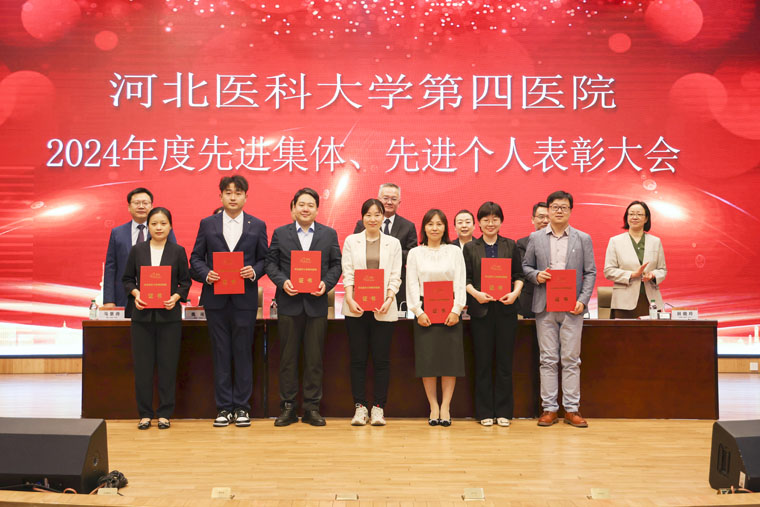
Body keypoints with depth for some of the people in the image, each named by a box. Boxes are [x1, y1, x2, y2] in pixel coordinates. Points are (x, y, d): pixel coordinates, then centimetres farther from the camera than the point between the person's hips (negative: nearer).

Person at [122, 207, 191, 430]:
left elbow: (186, 281, 5)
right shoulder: (137, 250, 6)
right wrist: (135, 294, -9)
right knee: (143, 365, 3)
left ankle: (165, 413, 12)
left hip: (169, 315, -1)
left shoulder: (178, 251, 3)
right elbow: (127, 278, 9)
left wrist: (176, 297, -12)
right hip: (142, 314, 1)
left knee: (168, 364, 2)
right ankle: (145, 413, 14)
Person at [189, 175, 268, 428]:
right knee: (220, 354, 5)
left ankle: (242, 407, 13)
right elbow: (196, 258, 8)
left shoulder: (257, 225, 7)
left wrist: (254, 271, -13)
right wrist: (206, 274, -10)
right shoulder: (207, 224, 8)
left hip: (245, 299, -1)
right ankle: (223, 408, 13)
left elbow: (264, 259, 7)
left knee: (243, 353, 3)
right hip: (215, 298, 1)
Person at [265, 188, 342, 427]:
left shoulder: (329, 234, 8)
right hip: (289, 303, 0)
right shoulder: (280, 233, 8)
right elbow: (271, 263, 5)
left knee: (314, 357, 3)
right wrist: (282, 282, -12)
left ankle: (312, 407, 12)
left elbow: (336, 264, 6)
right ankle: (288, 406, 13)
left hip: (316, 304, 0)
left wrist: (326, 284, -11)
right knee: (288, 357, 4)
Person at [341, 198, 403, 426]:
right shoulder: (351, 241, 10)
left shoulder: (393, 243, 10)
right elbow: (347, 273, 3)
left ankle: (378, 407, 9)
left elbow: (395, 276, 4)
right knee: (358, 358, 2)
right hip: (356, 308, 0)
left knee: (381, 359, 1)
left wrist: (389, 300, -12)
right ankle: (360, 407, 10)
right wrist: (350, 299, -12)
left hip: (383, 309, 0)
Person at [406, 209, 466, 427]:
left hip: (450, 311, 0)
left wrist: (456, 310, -9)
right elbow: (412, 284, 3)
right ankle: (433, 407, 6)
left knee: (450, 357, -2)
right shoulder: (415, 253, 8)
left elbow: (460, 283, 2)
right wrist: (418, 311, -8)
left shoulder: (454, 251, 8)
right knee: (427, 358, -2)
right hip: (424, 312, 0)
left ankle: (445, 407, 4)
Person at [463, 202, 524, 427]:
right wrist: (475, 293, -14)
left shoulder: (511, 246, 10)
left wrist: (515, 292, -10)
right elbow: (465, 278, 4)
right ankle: (485, 412, 12)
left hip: (506, 309, 1)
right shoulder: (470, 248, 8)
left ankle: (503, 411, 12)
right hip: (481, 309, 0)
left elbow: (519, 275, 8)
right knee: (483, 362, 3)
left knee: (505, 361, 3)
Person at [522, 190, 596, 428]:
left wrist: (583, 301, -6)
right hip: (545, 307, 1)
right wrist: (536, 275, -10)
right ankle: (549, 408, 10)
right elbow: (525, 266, 12)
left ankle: (572, 409, 9)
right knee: (547, 359, 4)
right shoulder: (535, 238, 8)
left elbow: (590, 273, 5)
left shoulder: (583, 239, 7)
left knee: (571, 359, 2)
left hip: (572, 308, 0)